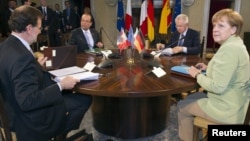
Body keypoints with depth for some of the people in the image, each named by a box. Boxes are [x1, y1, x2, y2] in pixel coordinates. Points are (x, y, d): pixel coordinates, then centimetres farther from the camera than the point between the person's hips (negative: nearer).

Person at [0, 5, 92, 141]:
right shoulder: (22, 56, -32)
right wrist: (61, 86, -26)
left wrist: (36, 65, 15)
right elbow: (28, 101, -33)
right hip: (33, 118, -10)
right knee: (85, 98, -2)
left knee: (68, 92, 21)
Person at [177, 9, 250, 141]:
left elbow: (218, 87, -28)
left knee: (182, 106, 5)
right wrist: (209, 68, 7)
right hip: (233, 102, 10)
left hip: (226, 109, -10)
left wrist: (197, 75, -13)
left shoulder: (229, 49, -25)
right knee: (191, 97, 23)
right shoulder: (235, 44, 8)